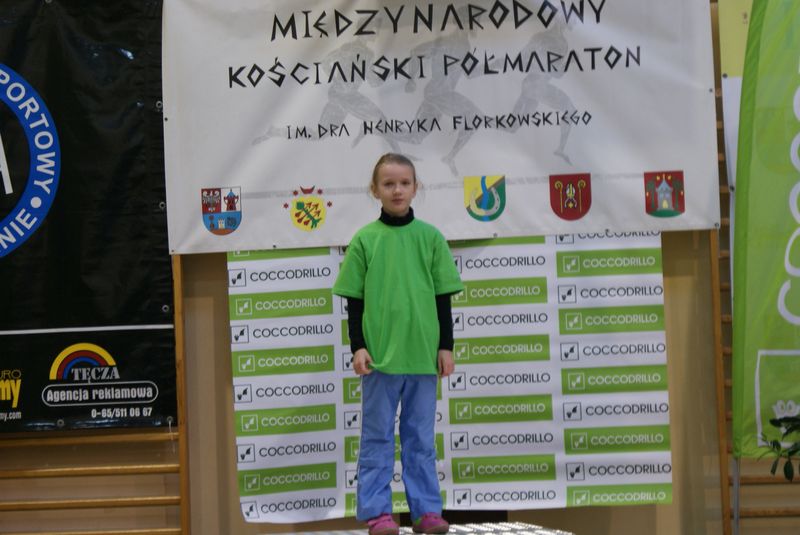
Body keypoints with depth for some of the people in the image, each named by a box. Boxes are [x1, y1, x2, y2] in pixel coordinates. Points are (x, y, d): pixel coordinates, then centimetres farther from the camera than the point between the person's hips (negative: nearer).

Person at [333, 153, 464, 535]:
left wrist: (446, 346, 4)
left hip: (422, 353, 1)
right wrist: (358, 346, -5)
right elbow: (354, 300, 3)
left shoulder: (430, 237, 5)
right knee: (378, 436, 4)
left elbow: (442, 296, 7)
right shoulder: (365, 240, 1)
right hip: (380, 353, -1)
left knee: (421, 436, 9)